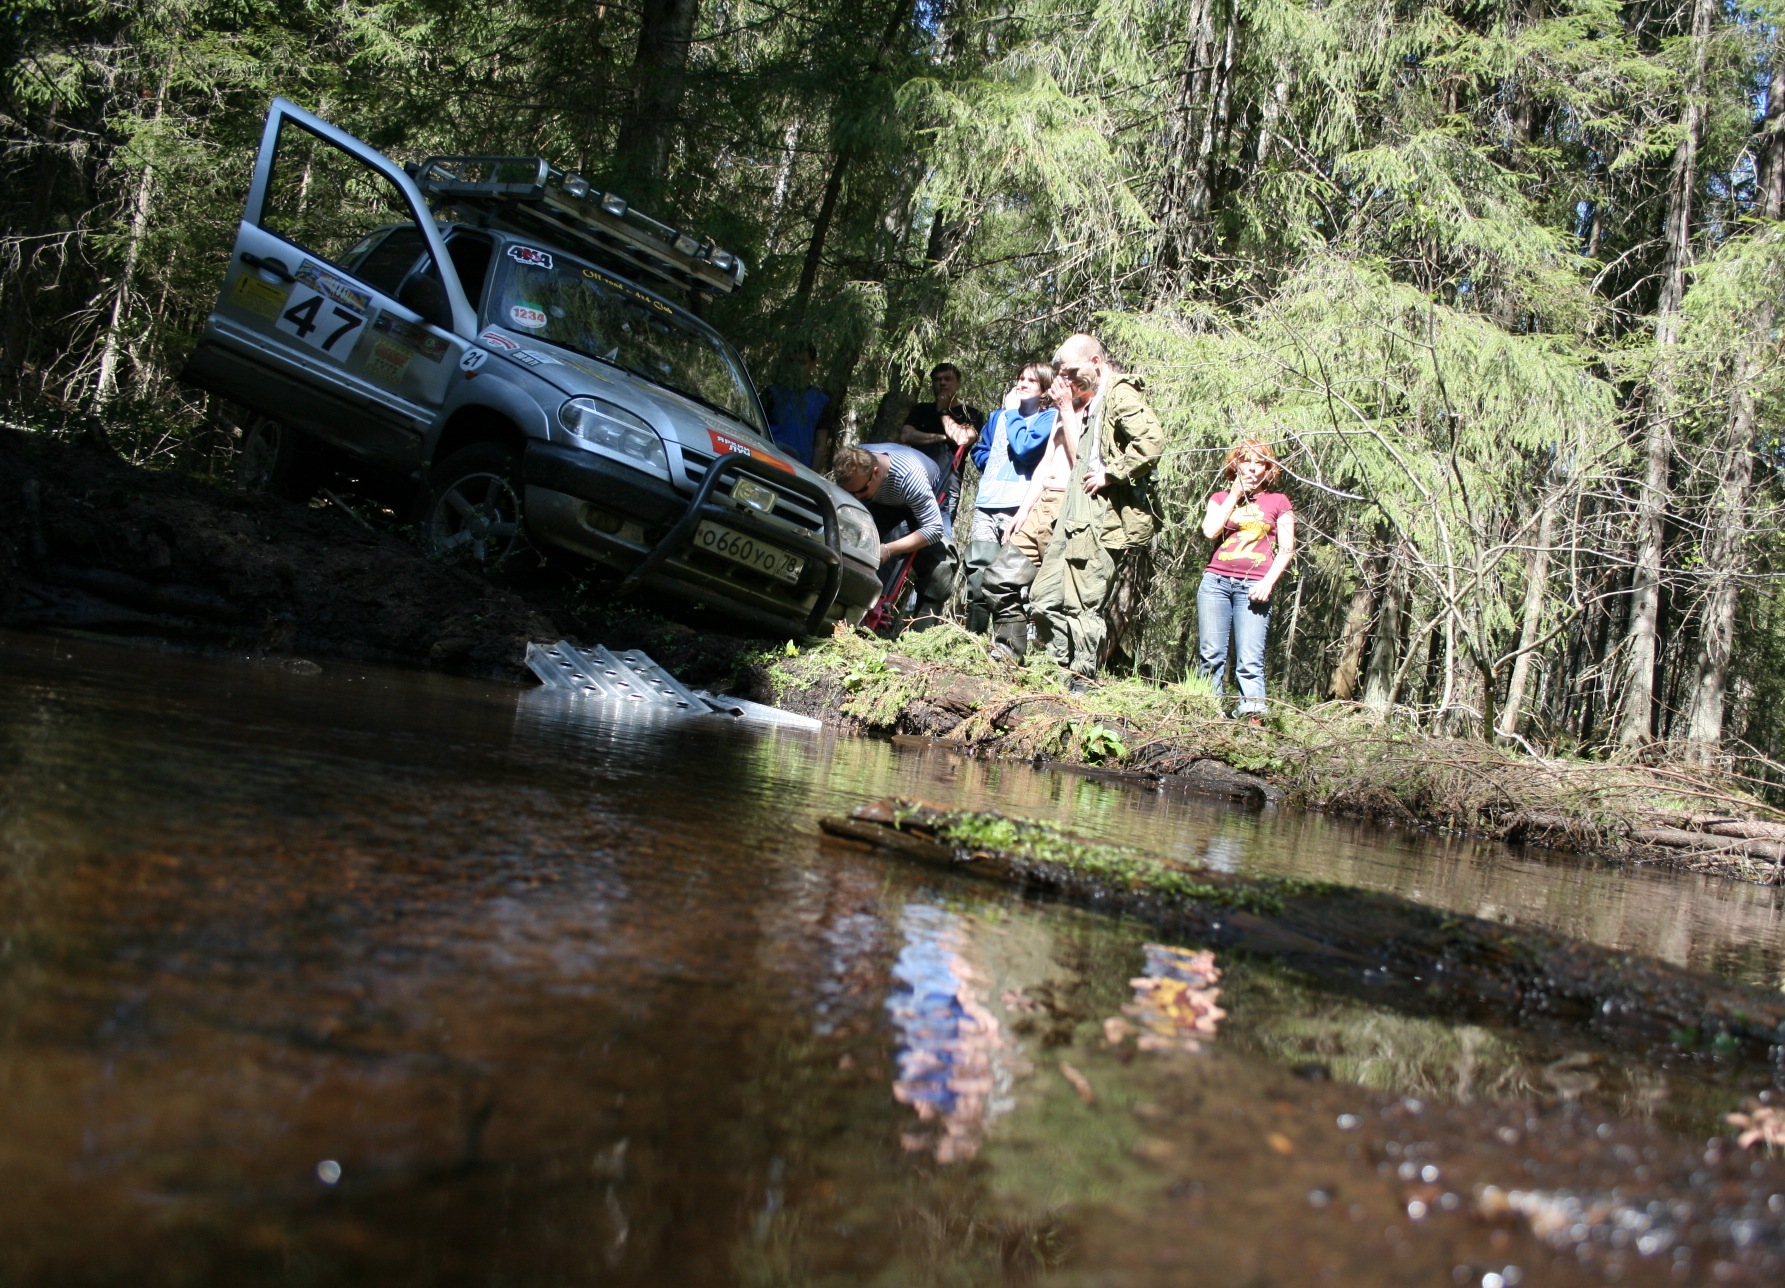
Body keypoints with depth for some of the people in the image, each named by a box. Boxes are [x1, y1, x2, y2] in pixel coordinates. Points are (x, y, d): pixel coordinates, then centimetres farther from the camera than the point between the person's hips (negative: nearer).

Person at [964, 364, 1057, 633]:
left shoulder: (1049, 417, 2)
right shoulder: (998, 416, 20)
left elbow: (1025, 450, -12)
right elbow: (979, 451, 29)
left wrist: (1012, 413, -2)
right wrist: (995, 466, 8)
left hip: (1019, 507, -6)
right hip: (986, 505, 6)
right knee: (976, 575, 3)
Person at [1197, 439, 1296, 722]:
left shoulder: (1278, 502, 12)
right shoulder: (1221, 498, 17)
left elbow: (1286, 549, 7)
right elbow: (1210, 531, -3)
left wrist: (1268, 582, -7)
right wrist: (1234, 495, 3)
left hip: (1253, 587, -2)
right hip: (1216, 581, 2)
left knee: (1250, 659, -11)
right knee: (1211, 653, -4)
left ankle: (1252, 717, -13)